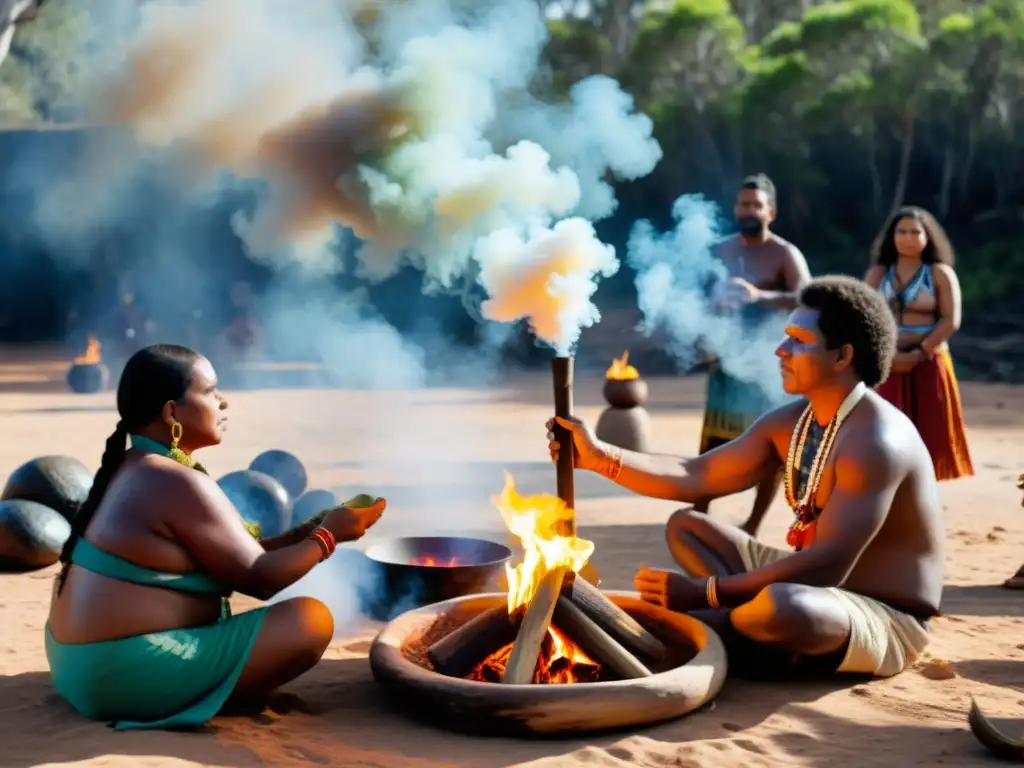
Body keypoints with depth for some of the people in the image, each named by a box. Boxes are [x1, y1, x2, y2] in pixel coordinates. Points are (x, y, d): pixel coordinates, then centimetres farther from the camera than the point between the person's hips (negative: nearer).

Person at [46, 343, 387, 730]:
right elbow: (258, 578, -12)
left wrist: (308, 530, 10)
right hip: (127, 673, -10)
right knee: (311, 620, -11)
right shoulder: (179, 483, -18)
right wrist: (327, 535, 0)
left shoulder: (130, 470, 12)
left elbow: (240, 553, 14)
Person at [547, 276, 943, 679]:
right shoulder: (790, 422, 4)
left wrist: (703, 592, -31)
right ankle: (747, 632, -12)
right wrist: (600, 457, -9)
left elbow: (830, 564, -32)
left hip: (885, 622, -9)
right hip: (819, 587, 9)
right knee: (685, 526, 11)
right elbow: (696, 477, 4)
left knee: (779, 607, -41)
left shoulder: (875, 441, -25)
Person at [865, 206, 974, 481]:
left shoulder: (941, 274, 3)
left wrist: (918, 355, -16)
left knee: (929, 431, -1)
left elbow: (950, 321, -6)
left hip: (929, 364, -1)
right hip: (888, 366, 1)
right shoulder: (877, 274, 9)